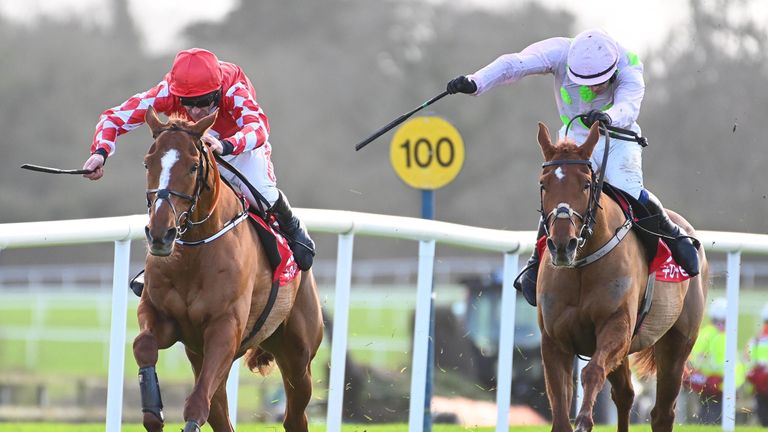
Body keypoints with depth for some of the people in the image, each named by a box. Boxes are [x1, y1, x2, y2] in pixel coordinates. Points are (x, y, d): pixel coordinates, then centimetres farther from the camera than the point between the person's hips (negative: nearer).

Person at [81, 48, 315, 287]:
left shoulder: (234, 90, -40)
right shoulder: (168, 92, -33)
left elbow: (259, 128, -57)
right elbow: (115, 117, -31)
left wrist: (224, 146, -77)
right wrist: (100, 152, -52)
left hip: (242, 146, -2)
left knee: (261, 195, -28)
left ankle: (293, 230, 7)